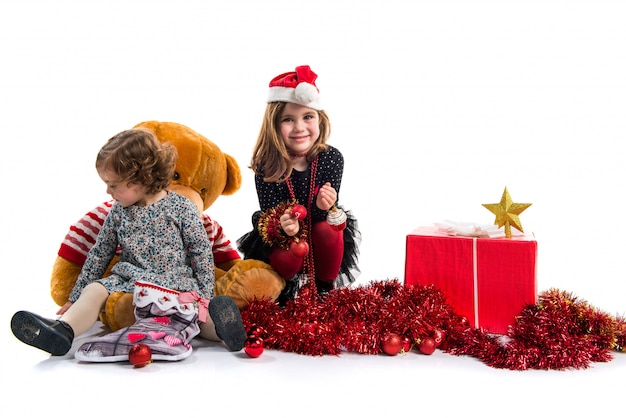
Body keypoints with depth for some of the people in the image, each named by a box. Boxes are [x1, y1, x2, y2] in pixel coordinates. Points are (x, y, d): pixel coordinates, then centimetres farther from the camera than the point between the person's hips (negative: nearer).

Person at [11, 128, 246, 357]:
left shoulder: (181, 208, -2)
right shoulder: (118, 212, 9)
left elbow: (202, 252, 0)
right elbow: (99, 254, 16)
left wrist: (204, 297, -4)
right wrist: (76, 297, 17)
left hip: (176, 283, 0)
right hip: (129, 280, 1)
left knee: (199, 314, -27)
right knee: (94, 291, -25)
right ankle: (62, 330, -45)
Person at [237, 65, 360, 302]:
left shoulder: (331, 158, -16)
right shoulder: (266, 165, -18)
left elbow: (329, 207, -14)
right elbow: (269, 214, -17)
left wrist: (325, 207, -39)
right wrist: (283, 227, -41)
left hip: (320, 229, 2)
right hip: (279, 237, -1)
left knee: (327, 228, -31)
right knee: (285, 259, -32)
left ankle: (328, 287, -3)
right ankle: (289, 290, 6)